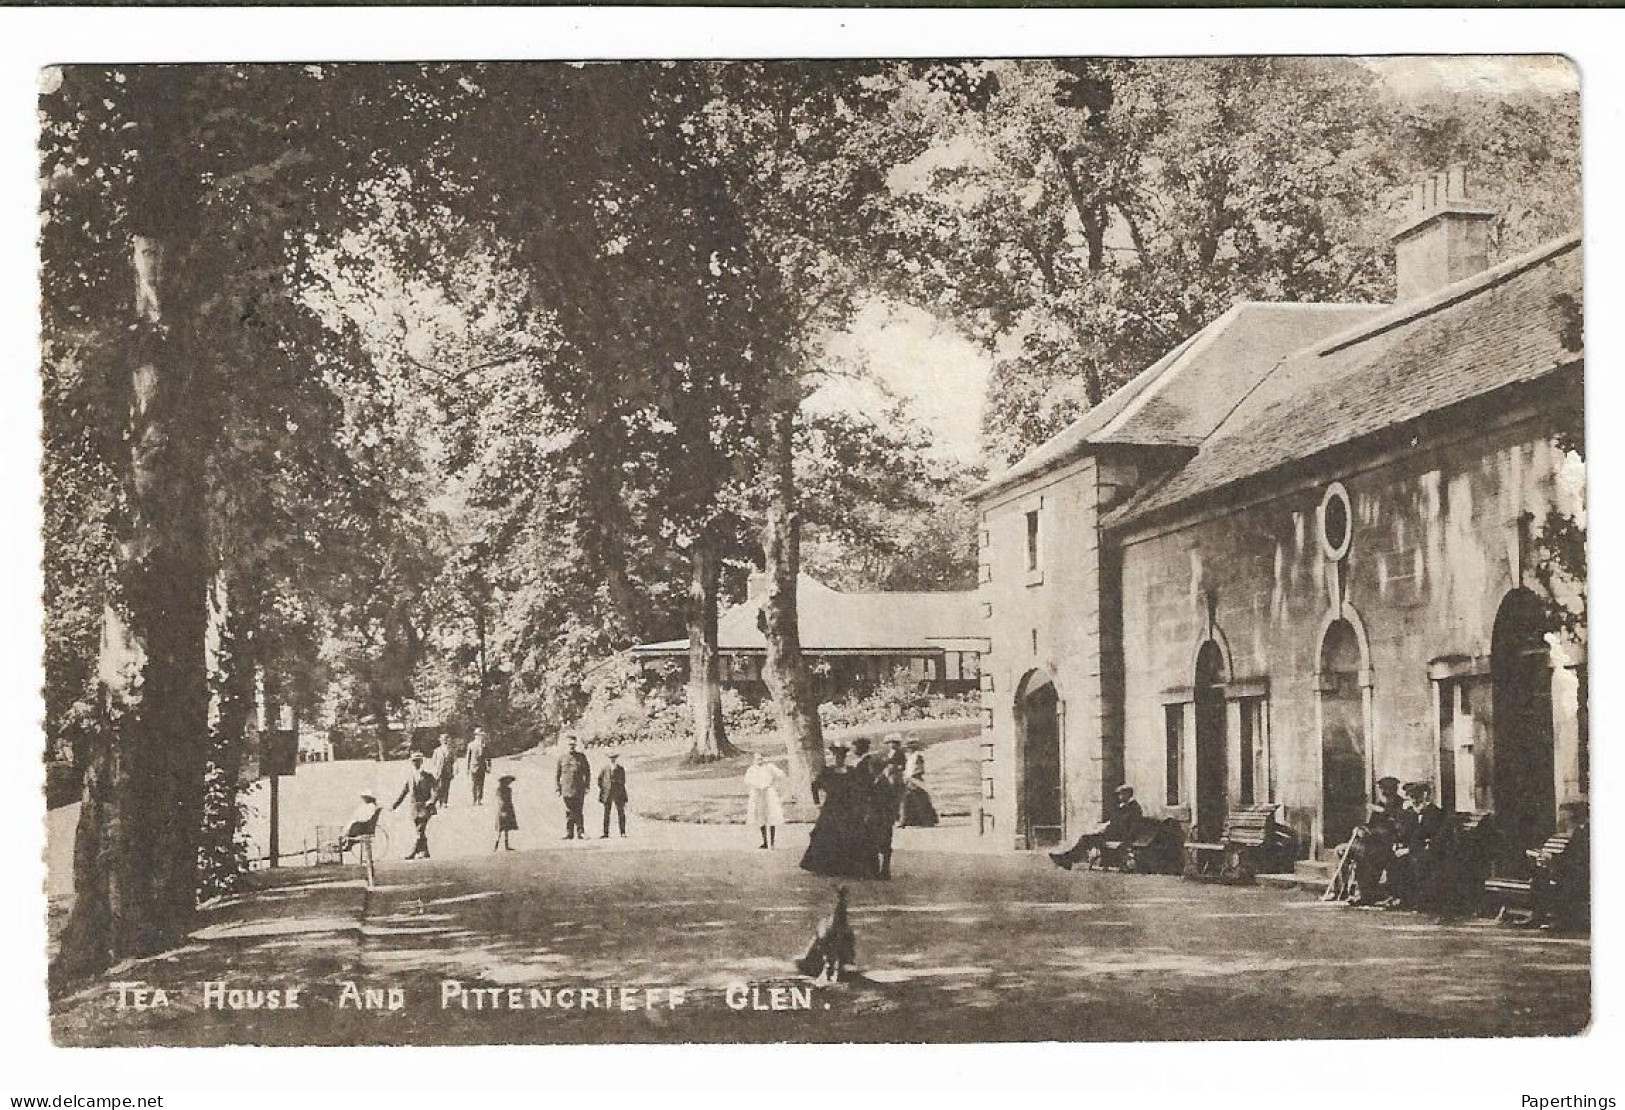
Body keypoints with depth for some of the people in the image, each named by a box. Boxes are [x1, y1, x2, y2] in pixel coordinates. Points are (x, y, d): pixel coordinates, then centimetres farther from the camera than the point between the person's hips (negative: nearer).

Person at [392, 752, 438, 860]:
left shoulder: (428, 777, 1)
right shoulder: (410, 777, 14)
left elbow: (434, 790, -7)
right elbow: (403, 793, 17)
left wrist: (431, 801, -26)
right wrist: (394, 805, 10)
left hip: (425, 807, -5)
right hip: (415, 807, 5)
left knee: (420, 830, -14)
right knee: (420, 831, 6)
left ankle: (413, 853, -18)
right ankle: (425, 853, 14)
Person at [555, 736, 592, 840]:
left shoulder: (581, 757, 6)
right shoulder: (561, 758, 7)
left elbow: (587, 772, 10)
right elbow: (557, 775, 10)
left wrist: (587, 786, 2)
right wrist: (558, 789, 5)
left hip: (579, 789, -1)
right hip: (566, 789, 1)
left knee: (578, 811, -3)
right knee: (569, 812, 1)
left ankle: (580, 832, 2)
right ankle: (569, 833, 6)